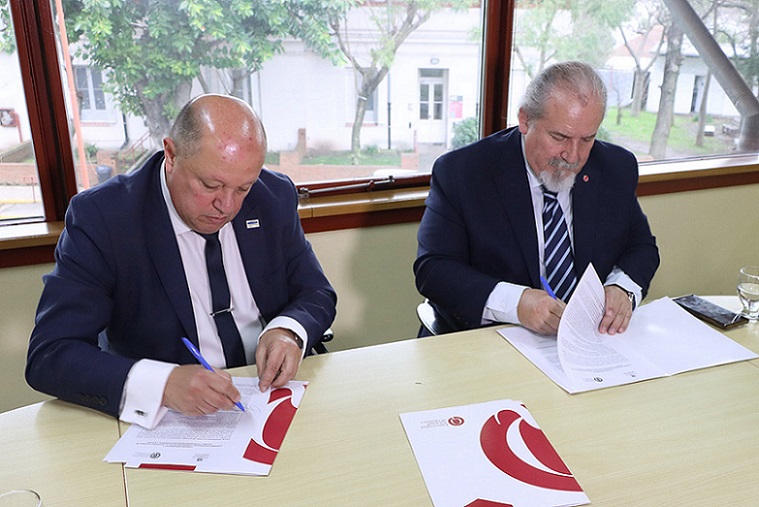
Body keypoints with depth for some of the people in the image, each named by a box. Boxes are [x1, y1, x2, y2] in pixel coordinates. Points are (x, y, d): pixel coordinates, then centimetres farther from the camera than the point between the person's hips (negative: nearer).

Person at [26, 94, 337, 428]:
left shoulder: (275, 196, -3)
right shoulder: (100, 216, -14)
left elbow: (317, 295, 5)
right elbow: (48, 357, -18)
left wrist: (289, 332, -18)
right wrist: (162, 384, -34)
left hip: (275, 401, 2)